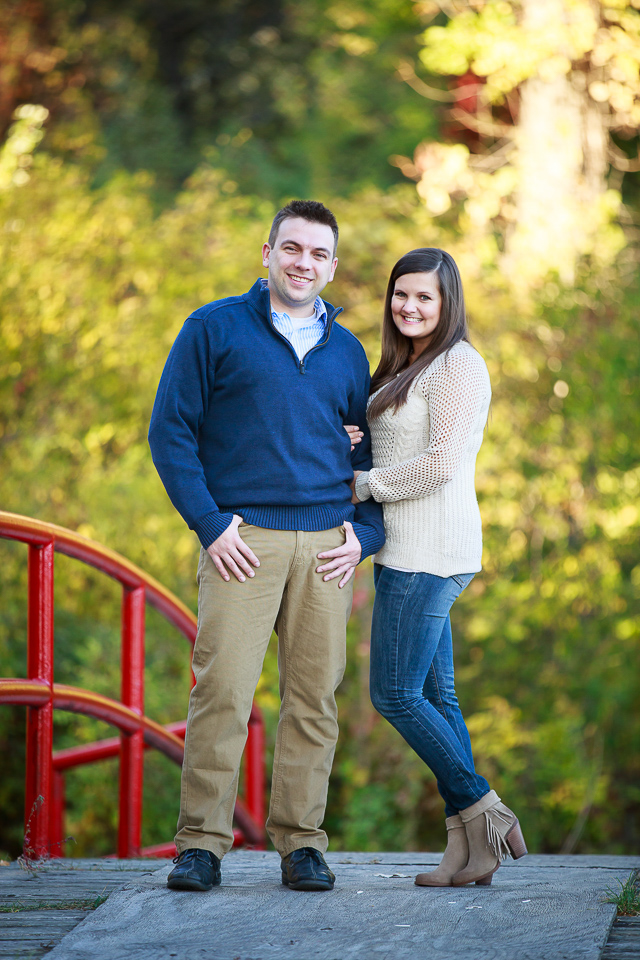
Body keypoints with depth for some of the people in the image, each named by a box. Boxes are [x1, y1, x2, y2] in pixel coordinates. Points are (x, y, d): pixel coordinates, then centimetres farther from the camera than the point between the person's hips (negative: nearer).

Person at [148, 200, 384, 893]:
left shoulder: (347, 353, 17)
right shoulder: (216, 329, 5)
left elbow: (369, 453, 23)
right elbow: (170, 431, 1)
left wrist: (365, 532, 7)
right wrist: (209, 523, -7)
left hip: (325, 545, 4)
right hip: (242, 540, -3)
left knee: (314, 697, 1)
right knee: (222, 690, -10)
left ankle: (300, 841, 8)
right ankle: (201, 842, -3)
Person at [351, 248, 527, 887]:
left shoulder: (457, 366, -11)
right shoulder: (406, 370, 19)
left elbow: (443, 462, -19)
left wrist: (364, 486, -10)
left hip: (430, 548, -10)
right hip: (405, 548, 10)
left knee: (394, 694, -10)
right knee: (433, 696, 7)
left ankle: (481, 810, 0)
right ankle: (468, 848, 6)